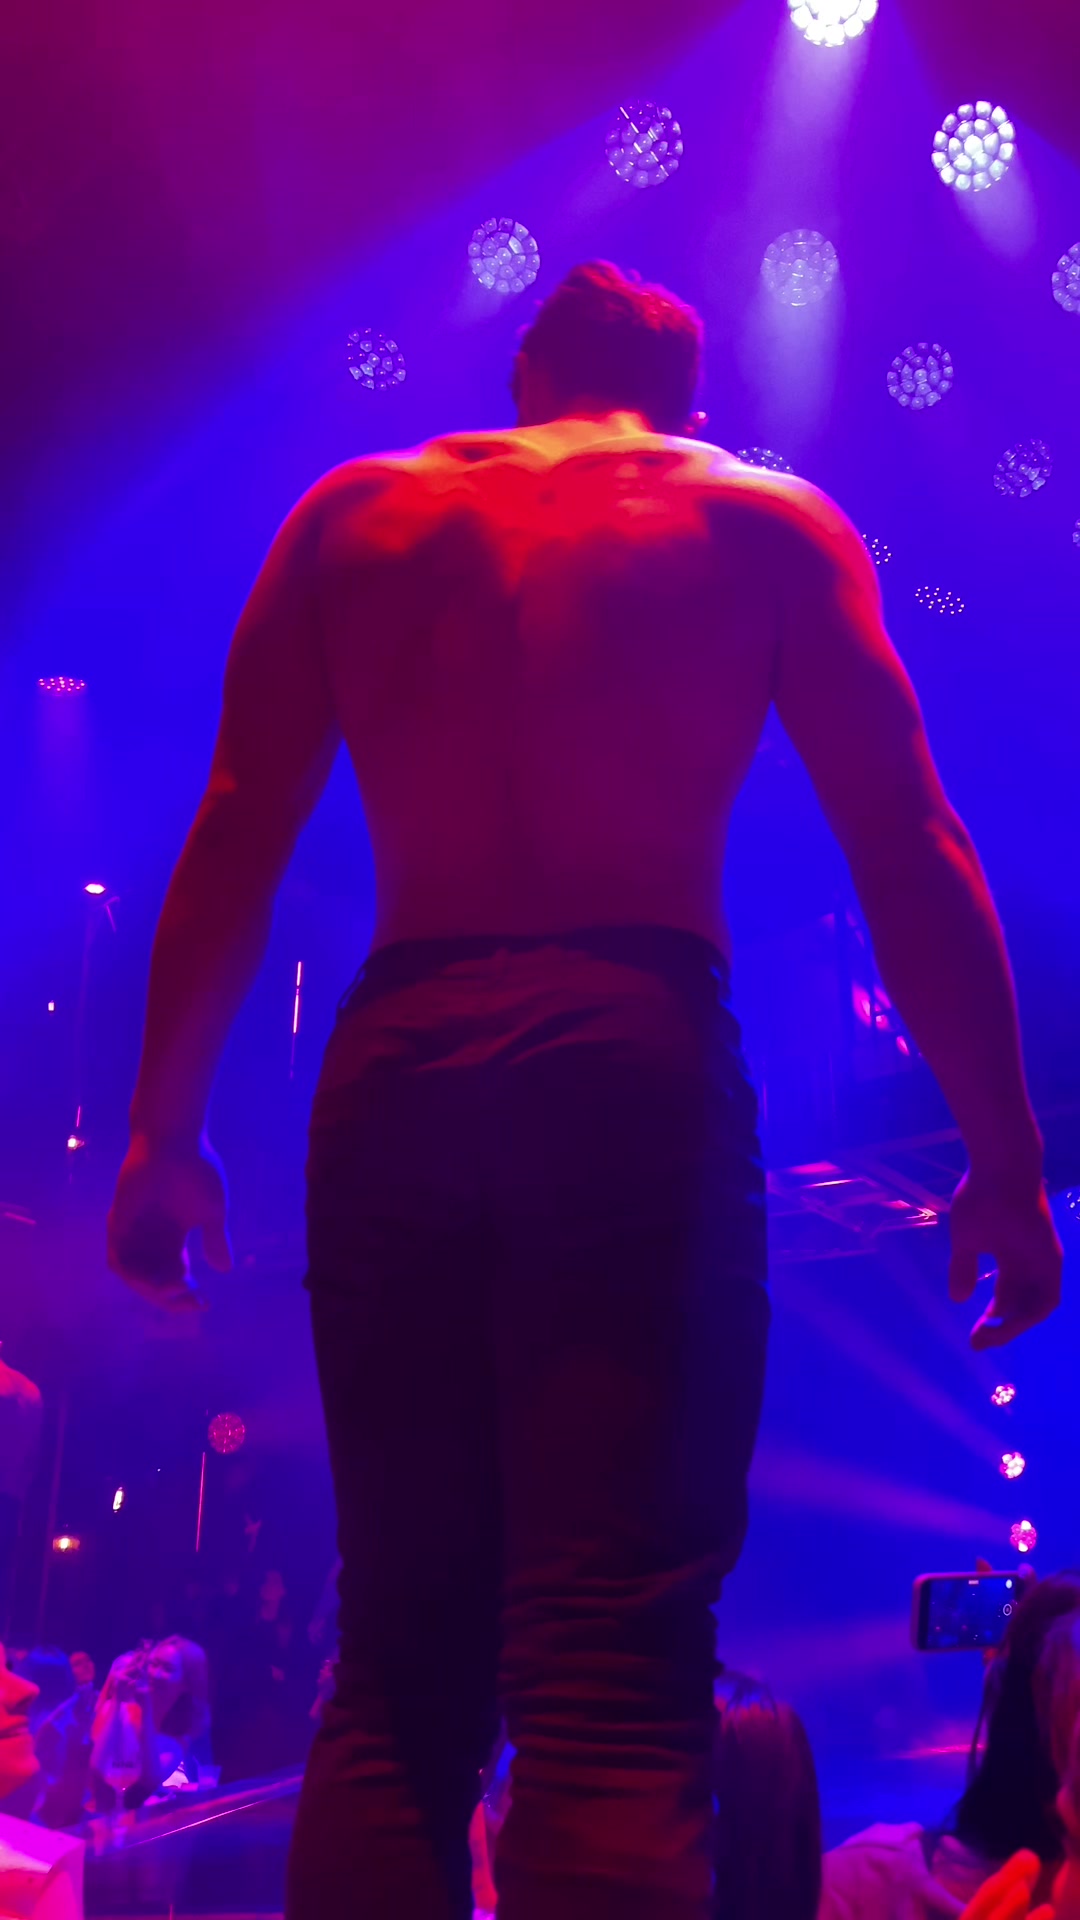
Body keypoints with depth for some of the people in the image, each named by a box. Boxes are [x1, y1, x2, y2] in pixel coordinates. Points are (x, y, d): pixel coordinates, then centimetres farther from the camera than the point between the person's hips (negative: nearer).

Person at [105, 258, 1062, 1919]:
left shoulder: (357, 510, 19)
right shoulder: (766, 519, 13)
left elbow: (234, 837, 11)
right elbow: (910, 847, 5)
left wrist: (164, 1130, 13)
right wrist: (1007, 1159, 6)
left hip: (393, 1068, 3)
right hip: (636, 1054, -2)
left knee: (395, 1668, 10)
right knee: (619, 1669, -7)